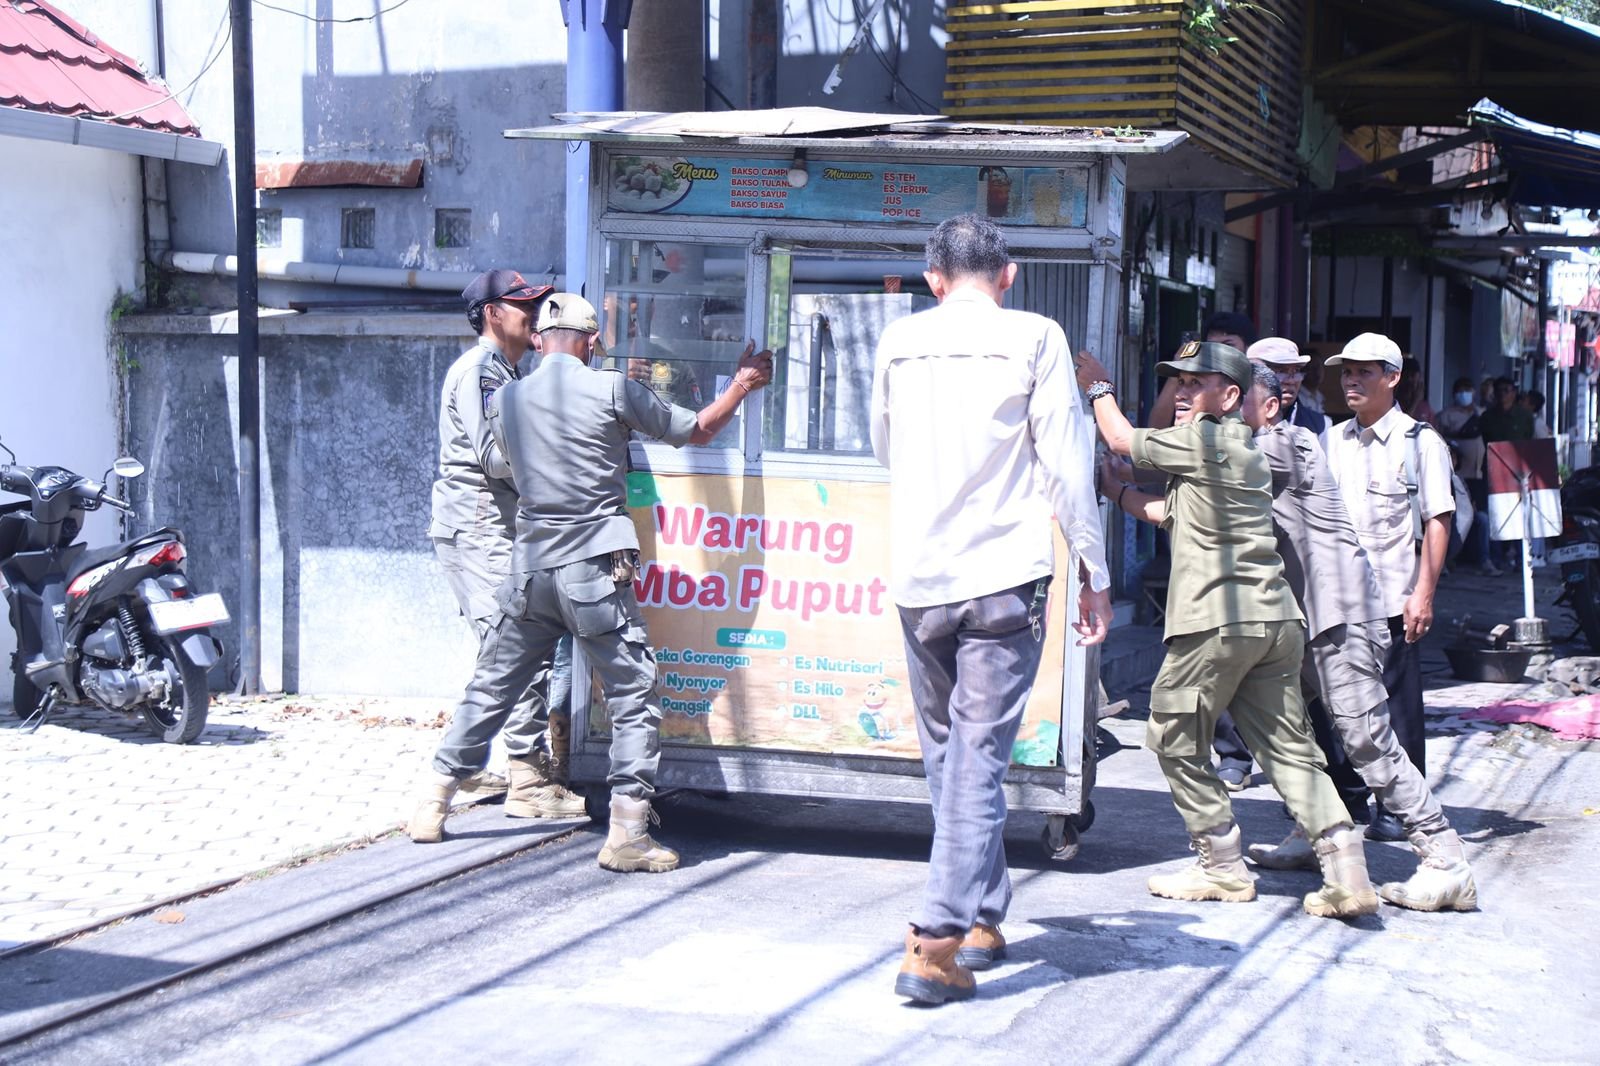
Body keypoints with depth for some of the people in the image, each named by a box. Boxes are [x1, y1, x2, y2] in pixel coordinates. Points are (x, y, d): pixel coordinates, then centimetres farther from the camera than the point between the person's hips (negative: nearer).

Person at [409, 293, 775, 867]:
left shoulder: (505, 399, 7)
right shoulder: (611, 389, -5)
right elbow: (696, 430, 4)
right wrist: (742, 383, 20)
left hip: (530, 569, 5)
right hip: (595, 568, -4)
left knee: (489, 688, 17)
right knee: (633, 696, 2)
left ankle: (434, 802, 22)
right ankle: (627, 834, -2)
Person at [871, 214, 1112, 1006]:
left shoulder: (899, 340, 8)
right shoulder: (1033, 337, -2)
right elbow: (1067, 465, -4)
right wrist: (1094, 572, 3)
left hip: (918, 577, 3)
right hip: (1004, 576, -3)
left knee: (946, 752, 16)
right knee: (979, 757, -3)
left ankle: (981, 920, 25)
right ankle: (937, 942, -9)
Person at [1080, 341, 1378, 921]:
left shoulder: (1204, 440, -6)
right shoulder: (1241, 449, 22)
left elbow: (1123, 440, 4)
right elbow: (1172, 512, 27)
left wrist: (1099, 388, 20)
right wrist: (1116, 490, 31)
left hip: (1218, 622, -9)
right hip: (1275, 620, 9)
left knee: (1175, 740, 6)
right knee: (1288, 747, 6)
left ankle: (1223, 867, 10)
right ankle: (1345, 867, -5)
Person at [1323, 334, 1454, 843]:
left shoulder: (1420, 441, -3)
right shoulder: (1337, 439, 13)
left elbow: (1437, 521, -6)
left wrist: (1424, 594, -13)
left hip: (1392, 598, -5)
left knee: (1396, 706, 1)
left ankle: (1401, 809, 10)